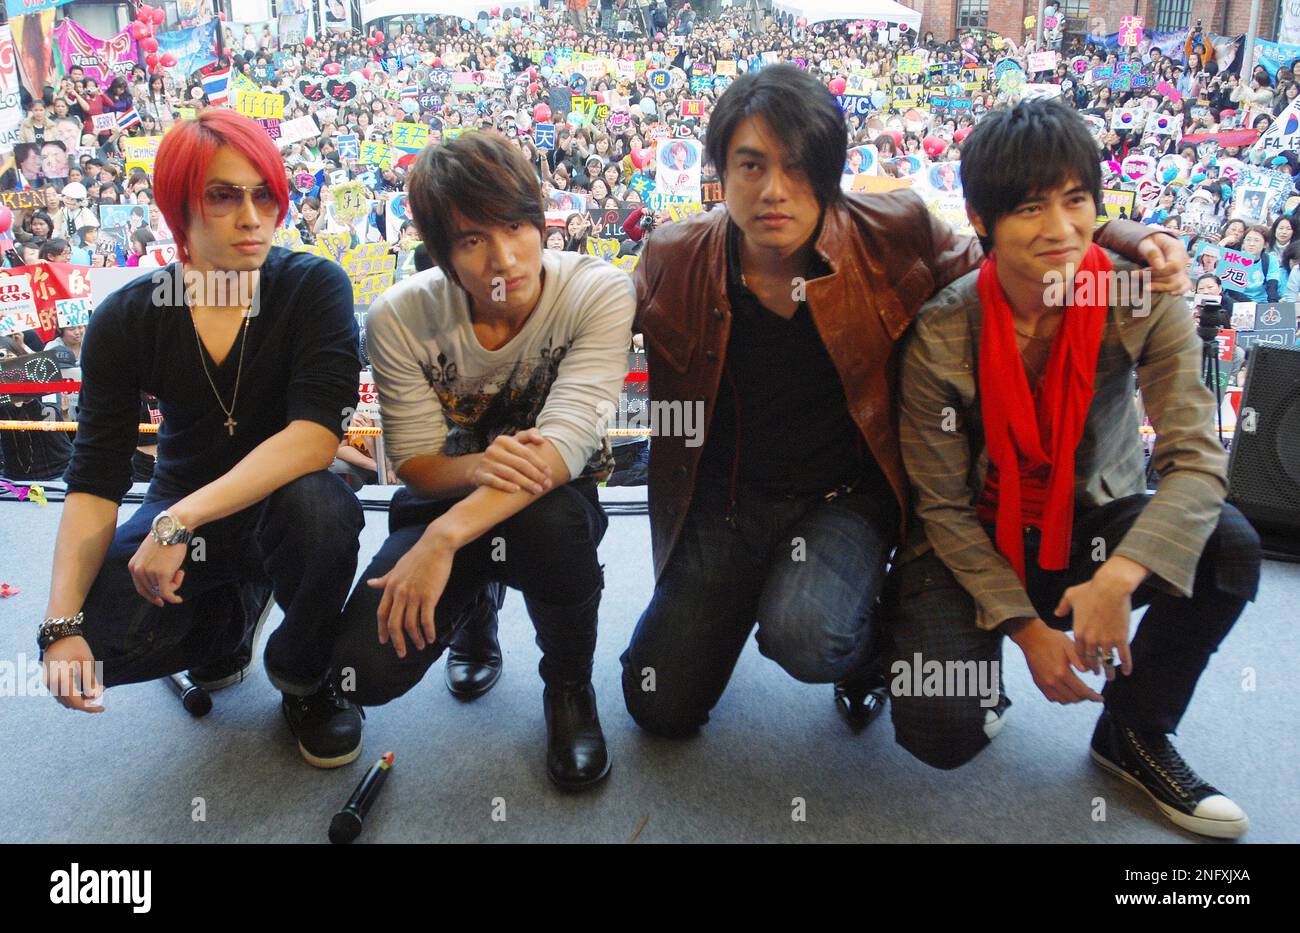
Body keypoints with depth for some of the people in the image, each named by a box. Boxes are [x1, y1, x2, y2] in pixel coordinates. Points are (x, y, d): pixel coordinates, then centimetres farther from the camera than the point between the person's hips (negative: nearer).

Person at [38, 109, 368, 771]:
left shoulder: (316, 287, -15)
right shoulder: (126, 319, -9)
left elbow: (316, 432, -28)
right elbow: (94, 482, -11)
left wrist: (179, 521, -34)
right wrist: (63, 624, -23)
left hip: (281, 504, -2)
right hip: (177, 515, 2)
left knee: (318, 507, -36)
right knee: (100, 638, -22)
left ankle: (302, 678, -5)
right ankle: (226, 614, 14)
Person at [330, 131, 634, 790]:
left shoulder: (598, 293, -20)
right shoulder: (399, 317, -14)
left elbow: (566, 443, -30)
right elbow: (416, 464, -9)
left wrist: (443, 538, -41)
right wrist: (478, 466, -35)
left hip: (560, 500, -2)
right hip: (448, 495, 2)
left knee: (546, 514, -40)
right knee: (363, 669, -19)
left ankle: (569, 686, -6)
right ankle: (474, 609, 18)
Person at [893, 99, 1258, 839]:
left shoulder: (1142, 303, -14)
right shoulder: (941, 337, -18)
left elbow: (1197, 459, -23)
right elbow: (942, 506, -13)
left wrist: (1118, 578, -39)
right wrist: (1026, 626, -18)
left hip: (1092, 524, 3)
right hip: (975, 545, -2)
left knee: (1230, 546, -26)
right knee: (942, 735, -22)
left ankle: (1134, 731, 0)